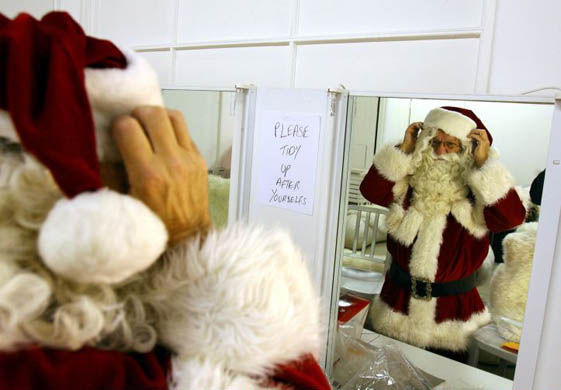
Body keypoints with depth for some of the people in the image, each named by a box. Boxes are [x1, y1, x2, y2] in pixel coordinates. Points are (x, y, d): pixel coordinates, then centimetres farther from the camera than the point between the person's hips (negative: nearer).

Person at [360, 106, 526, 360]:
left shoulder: (477, 192, -8)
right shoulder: (410, 184, -2)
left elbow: (511, 217, -25)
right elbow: (372, 191, -15)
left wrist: (485, 163, -24)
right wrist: (404, 150, -15)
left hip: (452, 305, -2)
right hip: (398, 298, 2)